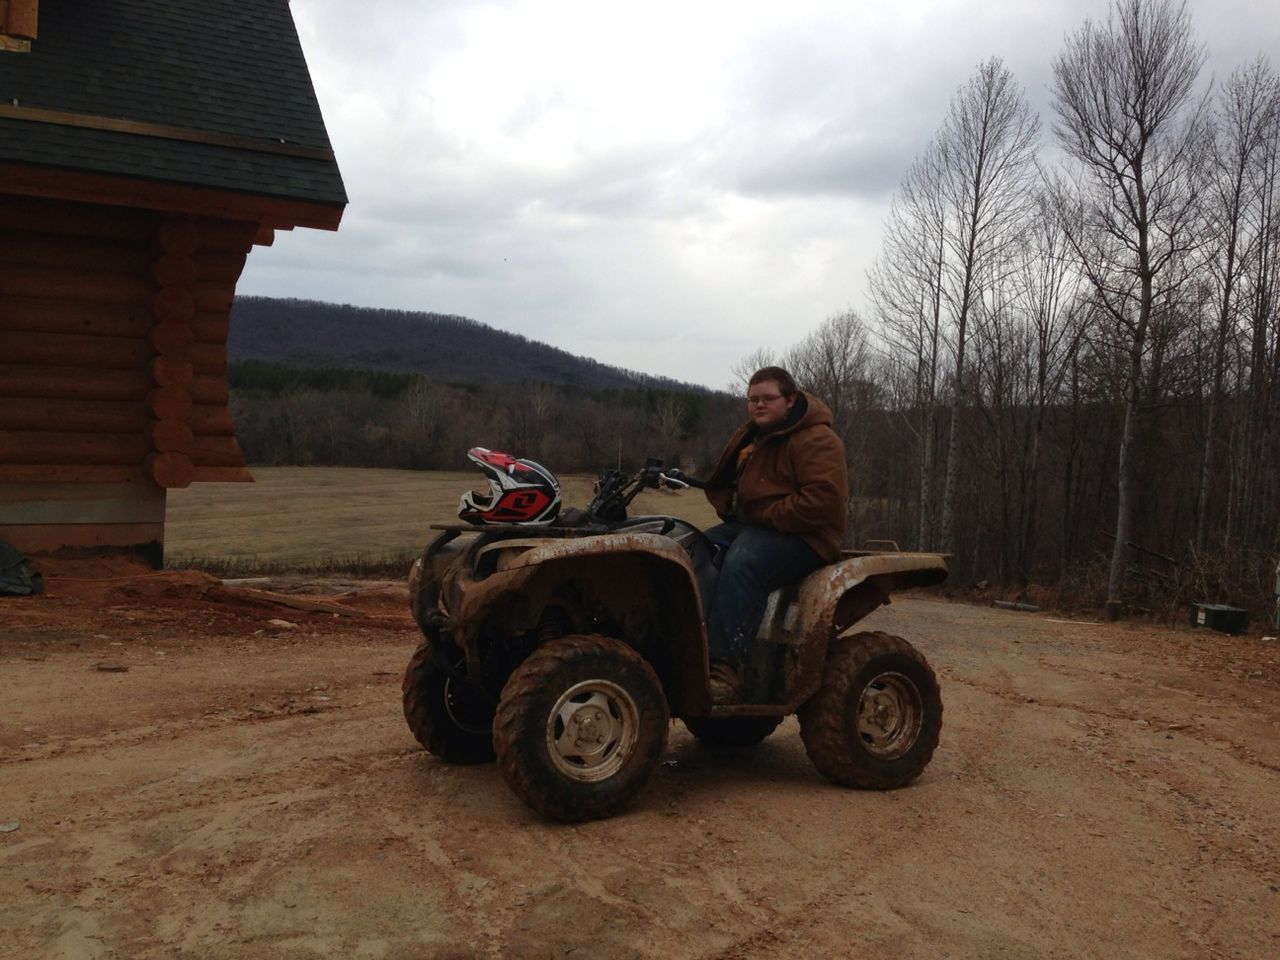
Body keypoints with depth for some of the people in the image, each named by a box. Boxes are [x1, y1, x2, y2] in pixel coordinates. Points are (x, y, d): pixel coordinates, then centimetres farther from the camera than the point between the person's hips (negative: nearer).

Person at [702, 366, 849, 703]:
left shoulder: (816, 440, -11)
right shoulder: (749, 436, 17)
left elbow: (824, 500, -23)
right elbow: (723, 483, 29)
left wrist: (767, 516, -18)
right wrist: (729, 507, 5)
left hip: (803, 536, -9)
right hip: (749, 525, 9)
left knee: (741, 564, -36)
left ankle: (727, 670, -42)